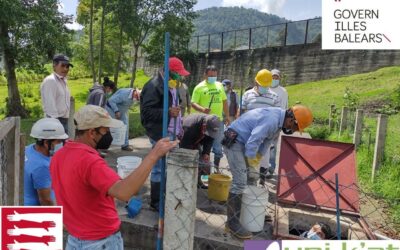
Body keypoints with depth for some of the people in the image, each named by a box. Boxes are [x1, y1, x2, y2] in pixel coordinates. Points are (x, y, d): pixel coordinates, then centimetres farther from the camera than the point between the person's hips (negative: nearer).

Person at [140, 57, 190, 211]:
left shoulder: (170, 85, 17)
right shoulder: (154, 86, -15)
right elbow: (146, 111, -21)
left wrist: (179, 128, 21)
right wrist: (168, 112, -24)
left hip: (171, 133, 10)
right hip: (160, 135, -10)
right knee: (159, 168, -2)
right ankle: (156, 202, 12)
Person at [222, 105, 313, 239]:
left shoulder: (279, 119, 5)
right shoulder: (272, 120, -27)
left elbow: (266, 142, 9)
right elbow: (252, 143, -29)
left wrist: (257, 160, 5)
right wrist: (253, 165, -16)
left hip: (243, 142, 11)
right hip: (234, 141, -11)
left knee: (252, 177, 15)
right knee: (240, 181, -14)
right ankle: (232, 222, -6)